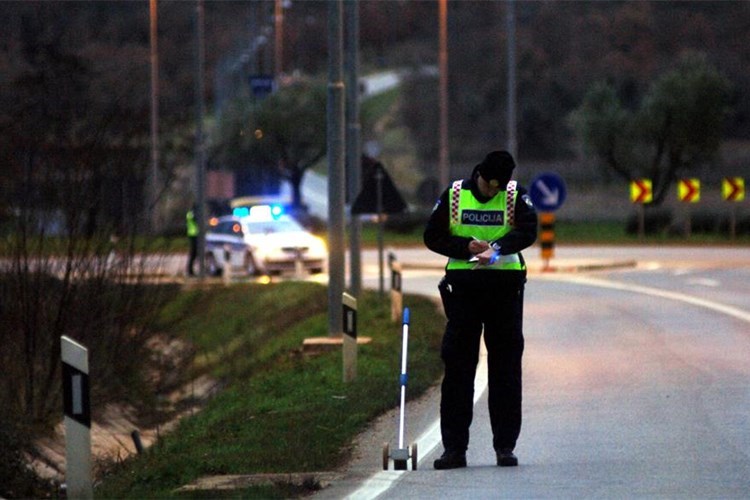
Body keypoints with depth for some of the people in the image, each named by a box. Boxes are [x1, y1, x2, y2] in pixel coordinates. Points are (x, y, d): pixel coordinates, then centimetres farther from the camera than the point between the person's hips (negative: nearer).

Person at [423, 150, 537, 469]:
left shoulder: (516, 197, 0)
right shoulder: (453, 195, 3)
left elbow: (527, 231, -15)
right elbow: (432, 237, 3)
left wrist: (497, 248, -32)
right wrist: (468, 247, -12)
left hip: (505, 285, 0)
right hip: (463, 284, 0)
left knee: (506, 367, 2)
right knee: (457, 366, -1)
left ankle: (505, 445, 8)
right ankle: (454, 447, 3)